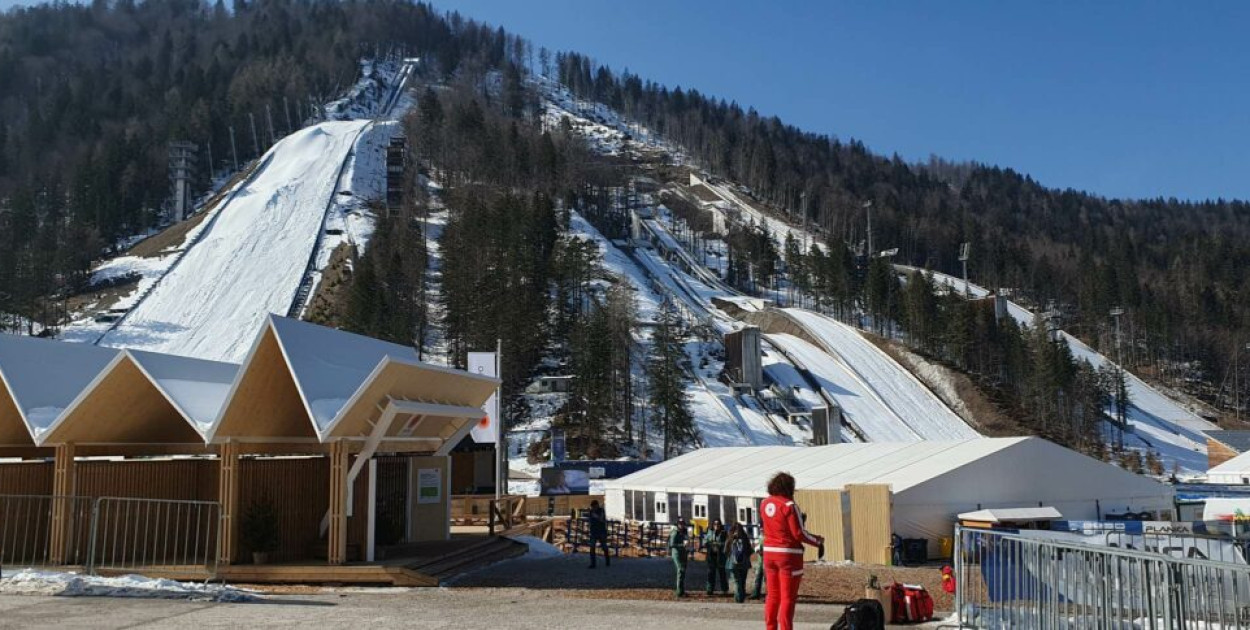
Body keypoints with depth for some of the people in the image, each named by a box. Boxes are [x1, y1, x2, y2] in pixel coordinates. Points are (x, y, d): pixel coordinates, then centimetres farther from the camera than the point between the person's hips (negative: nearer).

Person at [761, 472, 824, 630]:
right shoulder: (789, 505, -15)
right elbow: (798, 533, -16)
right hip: (788, 554, -6)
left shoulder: (765, 504, 6)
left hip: (769, 552, 7)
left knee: (772, 595, 15)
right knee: (788, 598, 0)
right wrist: (818, 541, -1)